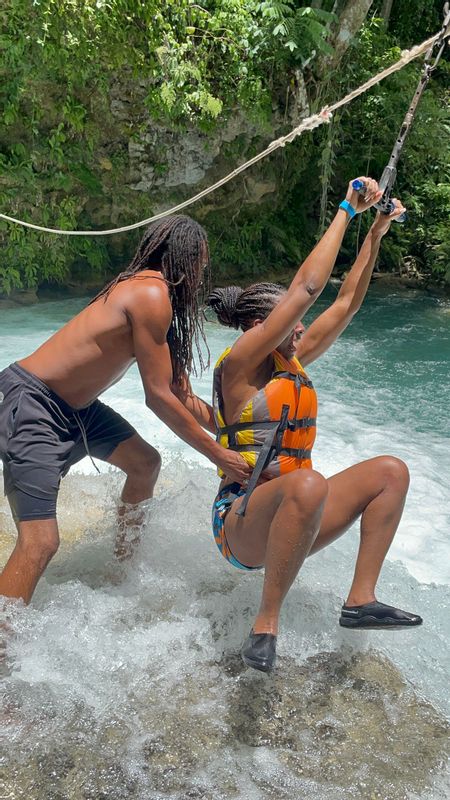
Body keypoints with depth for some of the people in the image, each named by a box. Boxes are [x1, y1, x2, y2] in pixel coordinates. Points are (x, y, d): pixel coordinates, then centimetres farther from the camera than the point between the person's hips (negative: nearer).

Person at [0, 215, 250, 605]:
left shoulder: (147, 290, 11)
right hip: (32, 401, -10)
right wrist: (219, 455, -10)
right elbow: (159, 397, -17)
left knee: (145, 463, 20)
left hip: (75, 405, 10)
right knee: (40, 542, -16)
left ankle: (124, 558, 37)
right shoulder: (152, 294, -19)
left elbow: (182, 395, 13)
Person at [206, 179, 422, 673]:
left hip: (288, 518, 8)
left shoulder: (291, 362, 11)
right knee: (308, 483, -40)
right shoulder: (237, 366, -11)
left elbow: (345, 303, 15)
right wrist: (347, 210, -10)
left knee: (391, 472, 2)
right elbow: (307, 288, -17)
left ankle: (360, 600, -4)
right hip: (241, 523, -8)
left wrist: (375, 234, 13)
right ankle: (265, 626, -26)